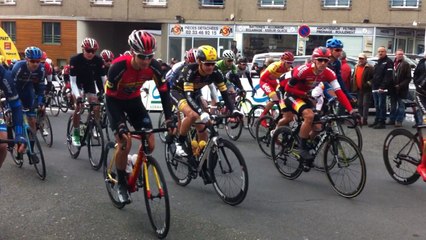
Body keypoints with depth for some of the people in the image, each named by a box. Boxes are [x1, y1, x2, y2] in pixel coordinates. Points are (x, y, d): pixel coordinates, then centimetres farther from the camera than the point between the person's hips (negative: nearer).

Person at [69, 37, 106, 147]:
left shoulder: (98, 60, -23)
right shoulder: (75, 59, -28)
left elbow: (104, 78, -20)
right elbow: (72, 80, -29)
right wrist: (77, 96, -41)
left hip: (89, 82, 3)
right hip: (77, 82, -3)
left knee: (96, 107, -8)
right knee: (79, 105, -22)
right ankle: (76, 134, -11)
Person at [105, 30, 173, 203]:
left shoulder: (154, 67, -24)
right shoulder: (119, 66, -34)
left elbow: (164, 92, -13)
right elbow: (109, 98, -28)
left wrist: (169, 118, -22)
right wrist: (119, 125, -35)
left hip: (134, 100, 4)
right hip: (115, 101, -4)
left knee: (149, 143, -8)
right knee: (125, 143, -18)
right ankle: (122, 184, 4)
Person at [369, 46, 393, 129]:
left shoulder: (388, 62, -5)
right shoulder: (378, 63, 22)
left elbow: (388, 76, -14)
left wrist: (382, 87, -21)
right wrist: (372, 84, 12)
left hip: (382, 89, -8)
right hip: (375, 88, 8)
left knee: (381, 105, -7)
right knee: (377, 106, 11)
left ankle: (382, 122, -3)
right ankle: (377, 121, 18)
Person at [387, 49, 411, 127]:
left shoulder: (406, 64, -3)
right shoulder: (392, 63, 9)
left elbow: (408, 78, -7)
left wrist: (400, 85, -15)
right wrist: (390, 85, 1)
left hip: (401, 89, -4)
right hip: (393, 89, 5)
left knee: (401, 105, 1)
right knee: (393, 105, 13)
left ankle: (399, 121, 5)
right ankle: (392, 119, 21)